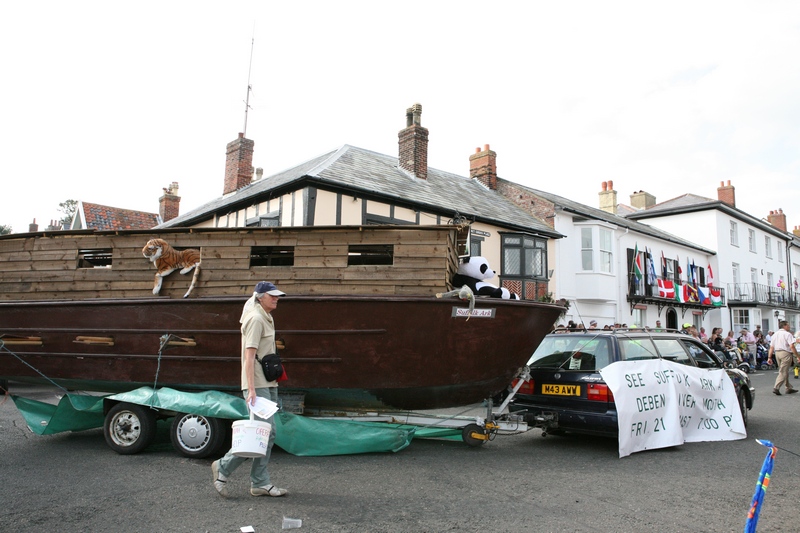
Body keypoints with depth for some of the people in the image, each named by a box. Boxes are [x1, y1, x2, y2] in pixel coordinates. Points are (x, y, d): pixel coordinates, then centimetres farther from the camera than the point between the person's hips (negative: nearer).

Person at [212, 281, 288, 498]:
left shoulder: (266, 318, 17)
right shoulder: (255, 319, -13)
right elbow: (249, 356, -20)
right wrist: (251, 389, -25)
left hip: (269, 385, 10)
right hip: (258, 386, -10)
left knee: (267, 434, 9)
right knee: (264, 431, -9)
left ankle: (260, 483, 16)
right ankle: (223, 467, 6)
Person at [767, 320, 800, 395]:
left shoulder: (775, 334, 14)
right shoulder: (787, 334, -8)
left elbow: (771, 347, 11)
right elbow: (792, 346, -16)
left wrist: (769, 357, 11)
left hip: (777, 353, 7)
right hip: (785, 353, -7)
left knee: (784, 371, 16)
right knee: (783, 372, -6)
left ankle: (789, 388, 22)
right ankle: (776, 388, -14)